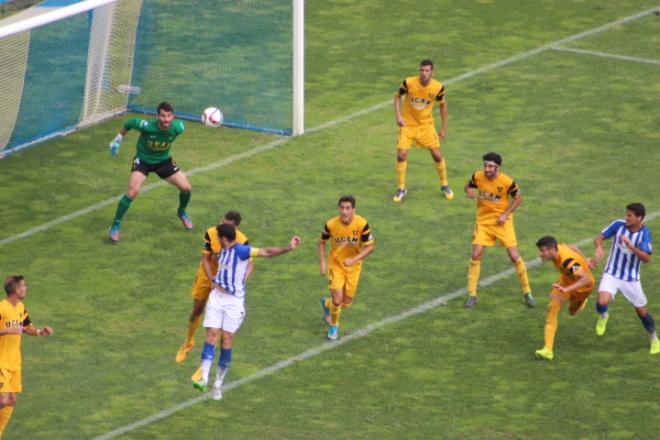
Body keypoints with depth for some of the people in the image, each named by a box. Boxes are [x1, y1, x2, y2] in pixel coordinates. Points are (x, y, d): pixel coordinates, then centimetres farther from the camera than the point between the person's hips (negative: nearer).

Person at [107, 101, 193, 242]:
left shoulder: (177, 127, -27)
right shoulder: (147, 126, -36)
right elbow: (130, 122, -15)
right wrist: (118, 139, -4)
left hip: (164, 160, 4)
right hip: (143, 160, -4)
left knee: (186, 188, 1)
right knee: (132, 192, -23)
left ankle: (182, 212, 36)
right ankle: (115, 226, -7)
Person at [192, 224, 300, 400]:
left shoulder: (240, 250, -17)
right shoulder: (223, 250, 6)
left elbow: (265, 252, -26)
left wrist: (287, 248, -37)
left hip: (234, 301, -6)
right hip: (217, 297, 6)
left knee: (227, 338, -3)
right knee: (212, 333, -6)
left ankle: (218, 384, 8)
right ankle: (204, 379, -14)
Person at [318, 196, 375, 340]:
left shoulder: (362, 224, -22)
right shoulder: (331, 225, -21)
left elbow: (369, 247, -15)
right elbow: (322, 242, -2)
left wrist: (354, 260, -29)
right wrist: (322, 263, -10)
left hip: (353, 266, 2)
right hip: (335, 265, -2)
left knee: (346, 303, 9)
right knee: (337, 300, -12)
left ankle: (326, 303, 45)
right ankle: (334, 325, 20)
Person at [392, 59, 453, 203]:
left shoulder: (438, 87, -16)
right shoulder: (409, 82, -20)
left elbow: (442, 104, 2)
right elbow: (397, 96, -1)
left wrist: (444, 127, 4)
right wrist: (398, 116, -12)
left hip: (426, 125, 1)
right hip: (407, 124, -1)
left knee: (437, 155, 0)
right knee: (401, 155, -9)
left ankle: (444, 185, 23)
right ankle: (401, 188, 9)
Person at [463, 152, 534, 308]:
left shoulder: (507, 182, -19)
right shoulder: (478, 176, -11)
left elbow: (518, 197, -3)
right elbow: (468, 187, 9)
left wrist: (505, 214, -11)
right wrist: (469, 191, -16)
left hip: (502, 221, -2)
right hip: (483, 221, 2)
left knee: (514, 256, -4)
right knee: (476, 255, -7)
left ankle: (527, 292, 14)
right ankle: (472, 295, 5)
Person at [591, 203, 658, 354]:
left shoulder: (645, 233, -13)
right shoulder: (618, 225, -11)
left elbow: (646, 258, -21)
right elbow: (599, 238, -6)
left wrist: (631, 246, -35)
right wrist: (599, 247, -29)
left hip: (631, 278, 0)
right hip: (612, 274, 0)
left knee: (641, 311, 8)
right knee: (602, 302, -25)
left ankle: (654, 339, 35)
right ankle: (603, 316, 12)